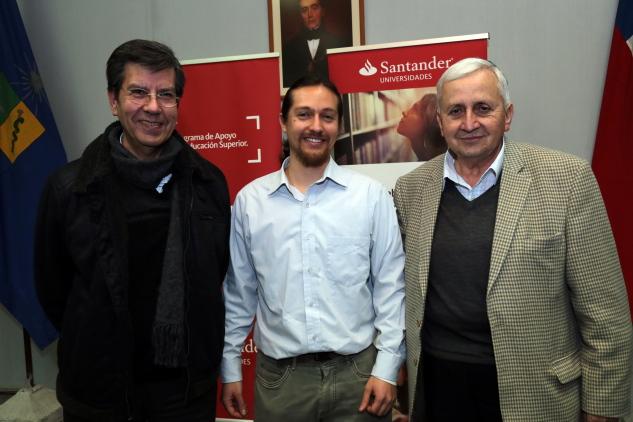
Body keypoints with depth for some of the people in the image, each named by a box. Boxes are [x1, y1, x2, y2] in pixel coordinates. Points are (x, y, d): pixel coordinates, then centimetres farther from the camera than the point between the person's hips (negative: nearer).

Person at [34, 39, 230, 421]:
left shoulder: (208, 182, -7)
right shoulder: (70, 188, -12)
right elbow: (53, 289, -1)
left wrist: (197, 348, 6)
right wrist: (96, 348, 6)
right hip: (98, 390, 0)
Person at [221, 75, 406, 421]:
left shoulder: (372, 195, -6)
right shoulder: (249, 200, -1)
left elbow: (390, 286, -3)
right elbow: (238, 292, 5)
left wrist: (386, 367, -5)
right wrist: (230, 368, 7)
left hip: (357, 372, -1)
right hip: (278, 377, 2)